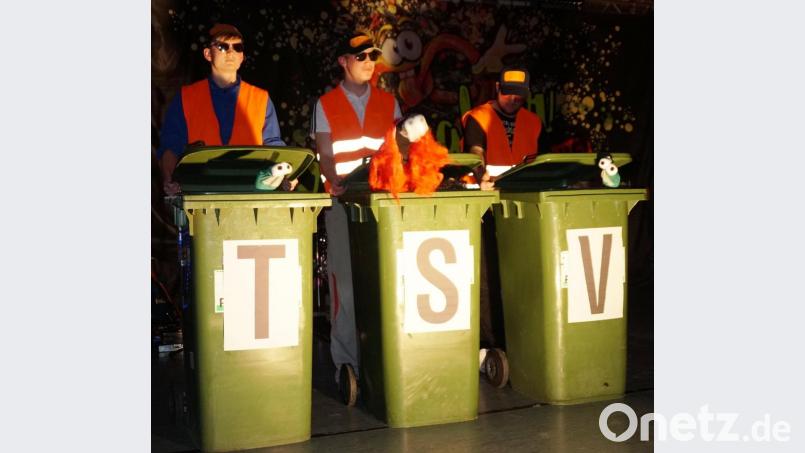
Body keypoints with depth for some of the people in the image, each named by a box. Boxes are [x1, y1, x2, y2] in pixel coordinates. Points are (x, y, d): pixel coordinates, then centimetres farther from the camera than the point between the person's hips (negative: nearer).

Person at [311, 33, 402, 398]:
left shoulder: (388, 102, 15)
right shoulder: (326, 104, 8)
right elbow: (325, 155, 1)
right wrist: (336, 182, -19)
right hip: (343, 201, -2)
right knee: (346, 282, -5)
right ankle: (346, 361, 2)